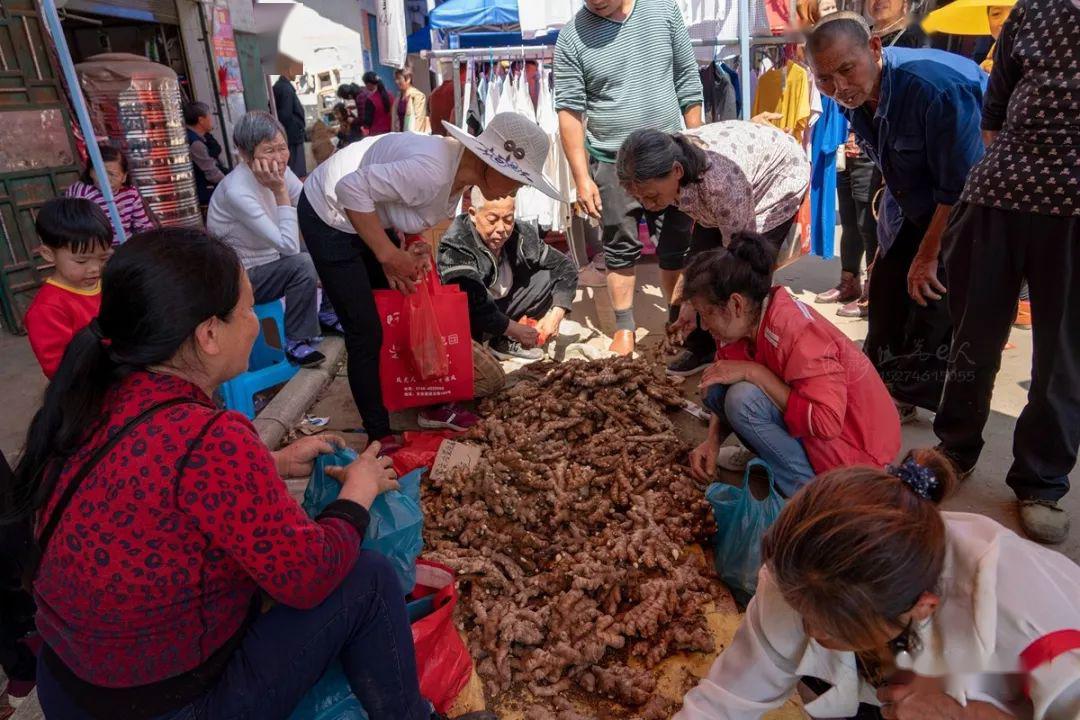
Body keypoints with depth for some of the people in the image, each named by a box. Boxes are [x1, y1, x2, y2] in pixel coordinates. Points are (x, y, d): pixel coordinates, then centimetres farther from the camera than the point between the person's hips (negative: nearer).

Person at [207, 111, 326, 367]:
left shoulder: (279, 170, -8)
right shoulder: (237, 191, -29)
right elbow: (289, 246, -32)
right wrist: (280, 191, -32)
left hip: (268, 261, 7)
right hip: (239, 279, -7)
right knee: (303, 263, -27)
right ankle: (296, 343, -11)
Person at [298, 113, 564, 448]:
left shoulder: (459, 167, -6)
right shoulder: (432, 171, -34)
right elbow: (351, 188, -33)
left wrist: (415, 247, -13)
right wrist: (389, 255, -28)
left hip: (369, 219, 9)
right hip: (329, 217, -8)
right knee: (366, 332, -6)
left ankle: (431, 406, 24)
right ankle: (380, 437, 7)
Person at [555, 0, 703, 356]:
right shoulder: (572, 36, -6)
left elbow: (688, 83, 6)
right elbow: (570, 110, -7)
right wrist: (582, 177, -11)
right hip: (612, 164, -2)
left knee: (677, 247, 8)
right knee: (621, 249, 6)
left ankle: (679, 320, 26)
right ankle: (625, 327, 21)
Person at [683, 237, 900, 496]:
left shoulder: (795, 332, -29)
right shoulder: (747, 322, -5)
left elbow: (826, 422, -32)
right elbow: (726, 376, 6)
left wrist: (754, 372, -30)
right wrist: (713, 441, -10)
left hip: (855, 448, -7)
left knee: (744, 398, -28)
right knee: (717, 389, -8)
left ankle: (807, 488, -11)